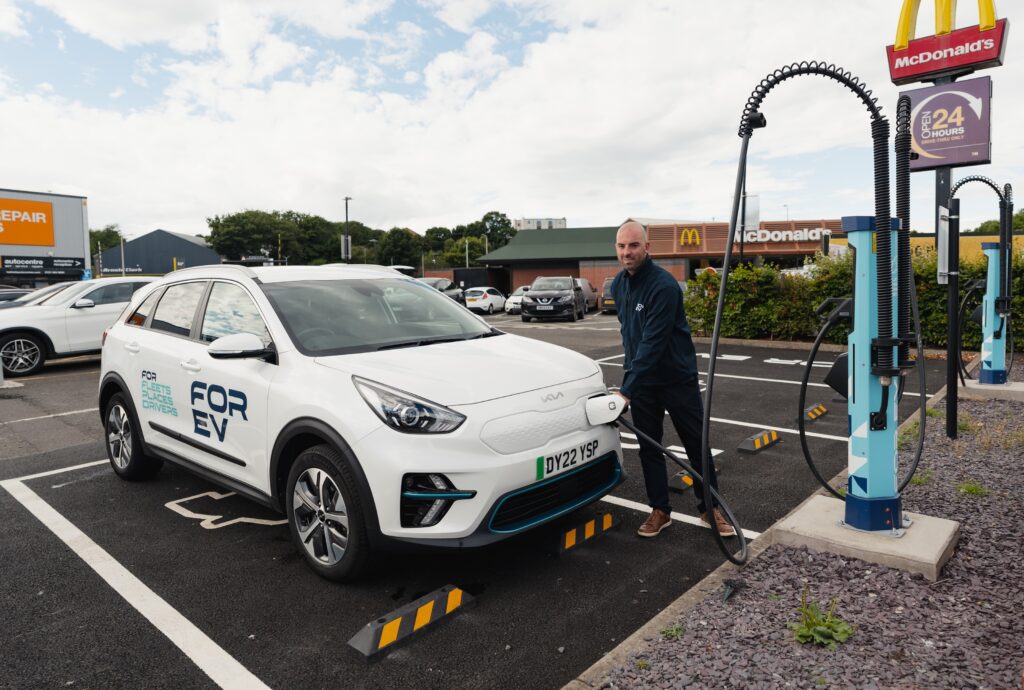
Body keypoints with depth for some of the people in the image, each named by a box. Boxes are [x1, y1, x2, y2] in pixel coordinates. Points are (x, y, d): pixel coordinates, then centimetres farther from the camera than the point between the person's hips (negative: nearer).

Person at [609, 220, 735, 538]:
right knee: (648, 447, 9)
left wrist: (626, 390, -29)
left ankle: (710, 508, 25)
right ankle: (659, 510, 23)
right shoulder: (618, 285, 2)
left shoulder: (664, 285, -23)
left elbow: (653, 342, -28)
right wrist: (629, 366, 14)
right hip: (641, 379, 6)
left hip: (678, 377, -6)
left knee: (697, 444, 7)